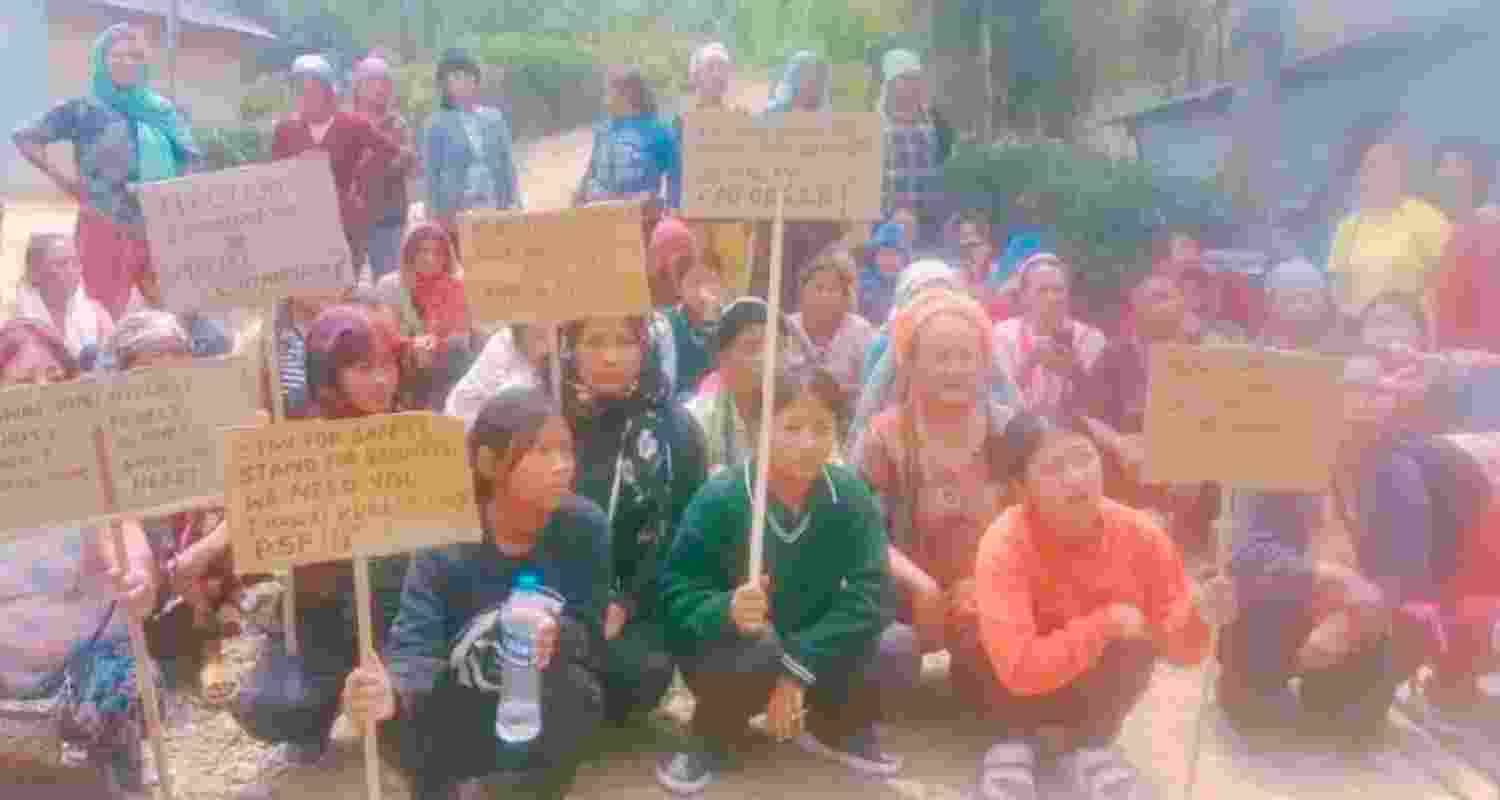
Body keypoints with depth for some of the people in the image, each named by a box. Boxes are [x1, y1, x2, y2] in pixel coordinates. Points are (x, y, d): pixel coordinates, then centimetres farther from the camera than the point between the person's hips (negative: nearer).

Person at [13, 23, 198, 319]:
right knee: (106, 316, -1)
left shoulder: (162, 109, 9)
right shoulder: (84, 110, -1)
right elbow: (25, 138, 1)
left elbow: (190, 160, 14)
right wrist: (62, 178, -4)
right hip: (106, 229, -4)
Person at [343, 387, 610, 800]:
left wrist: (558, 639, -35)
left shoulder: (585, 525, -14)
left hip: (545, 718, 1)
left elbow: (589, 633, -10)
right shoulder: (446, 544, -18)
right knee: (391, 714, -31)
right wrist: (394, 694, -52)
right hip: (465, 717, -1)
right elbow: (416, 645, -28)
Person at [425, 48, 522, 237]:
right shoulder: (438, 123, 3)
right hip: (456, 211, -3)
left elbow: (508, 165, 13)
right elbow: (432, 173, 2)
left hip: (494, 208, 3)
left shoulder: (494, 118, 11)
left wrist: (514, 203, 6)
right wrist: (435, 213, -4)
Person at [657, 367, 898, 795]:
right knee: (755, 644, -36)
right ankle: (713, 740, -2)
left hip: (815, 652, 3)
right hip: (729, 652, -3)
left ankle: (834, 728, 13)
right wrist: (728, 611, -40)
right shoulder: (719, 497, -19)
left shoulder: (852, 497, -12)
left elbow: (867, 594, -19)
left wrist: (796, 669, -27)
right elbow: (677, 592, -18)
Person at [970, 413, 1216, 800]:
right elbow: (1020, 668, -36)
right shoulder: (1006, 545, -29)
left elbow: (1177, 646, -12)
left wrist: (1196, 618, -34)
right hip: (1019, 690, -2)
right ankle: (1018, 739, -6)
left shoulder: (1140, 533, -19)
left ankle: (1083, 741, -6)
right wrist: (1106, 624, -35)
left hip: (1096, 692, 2)